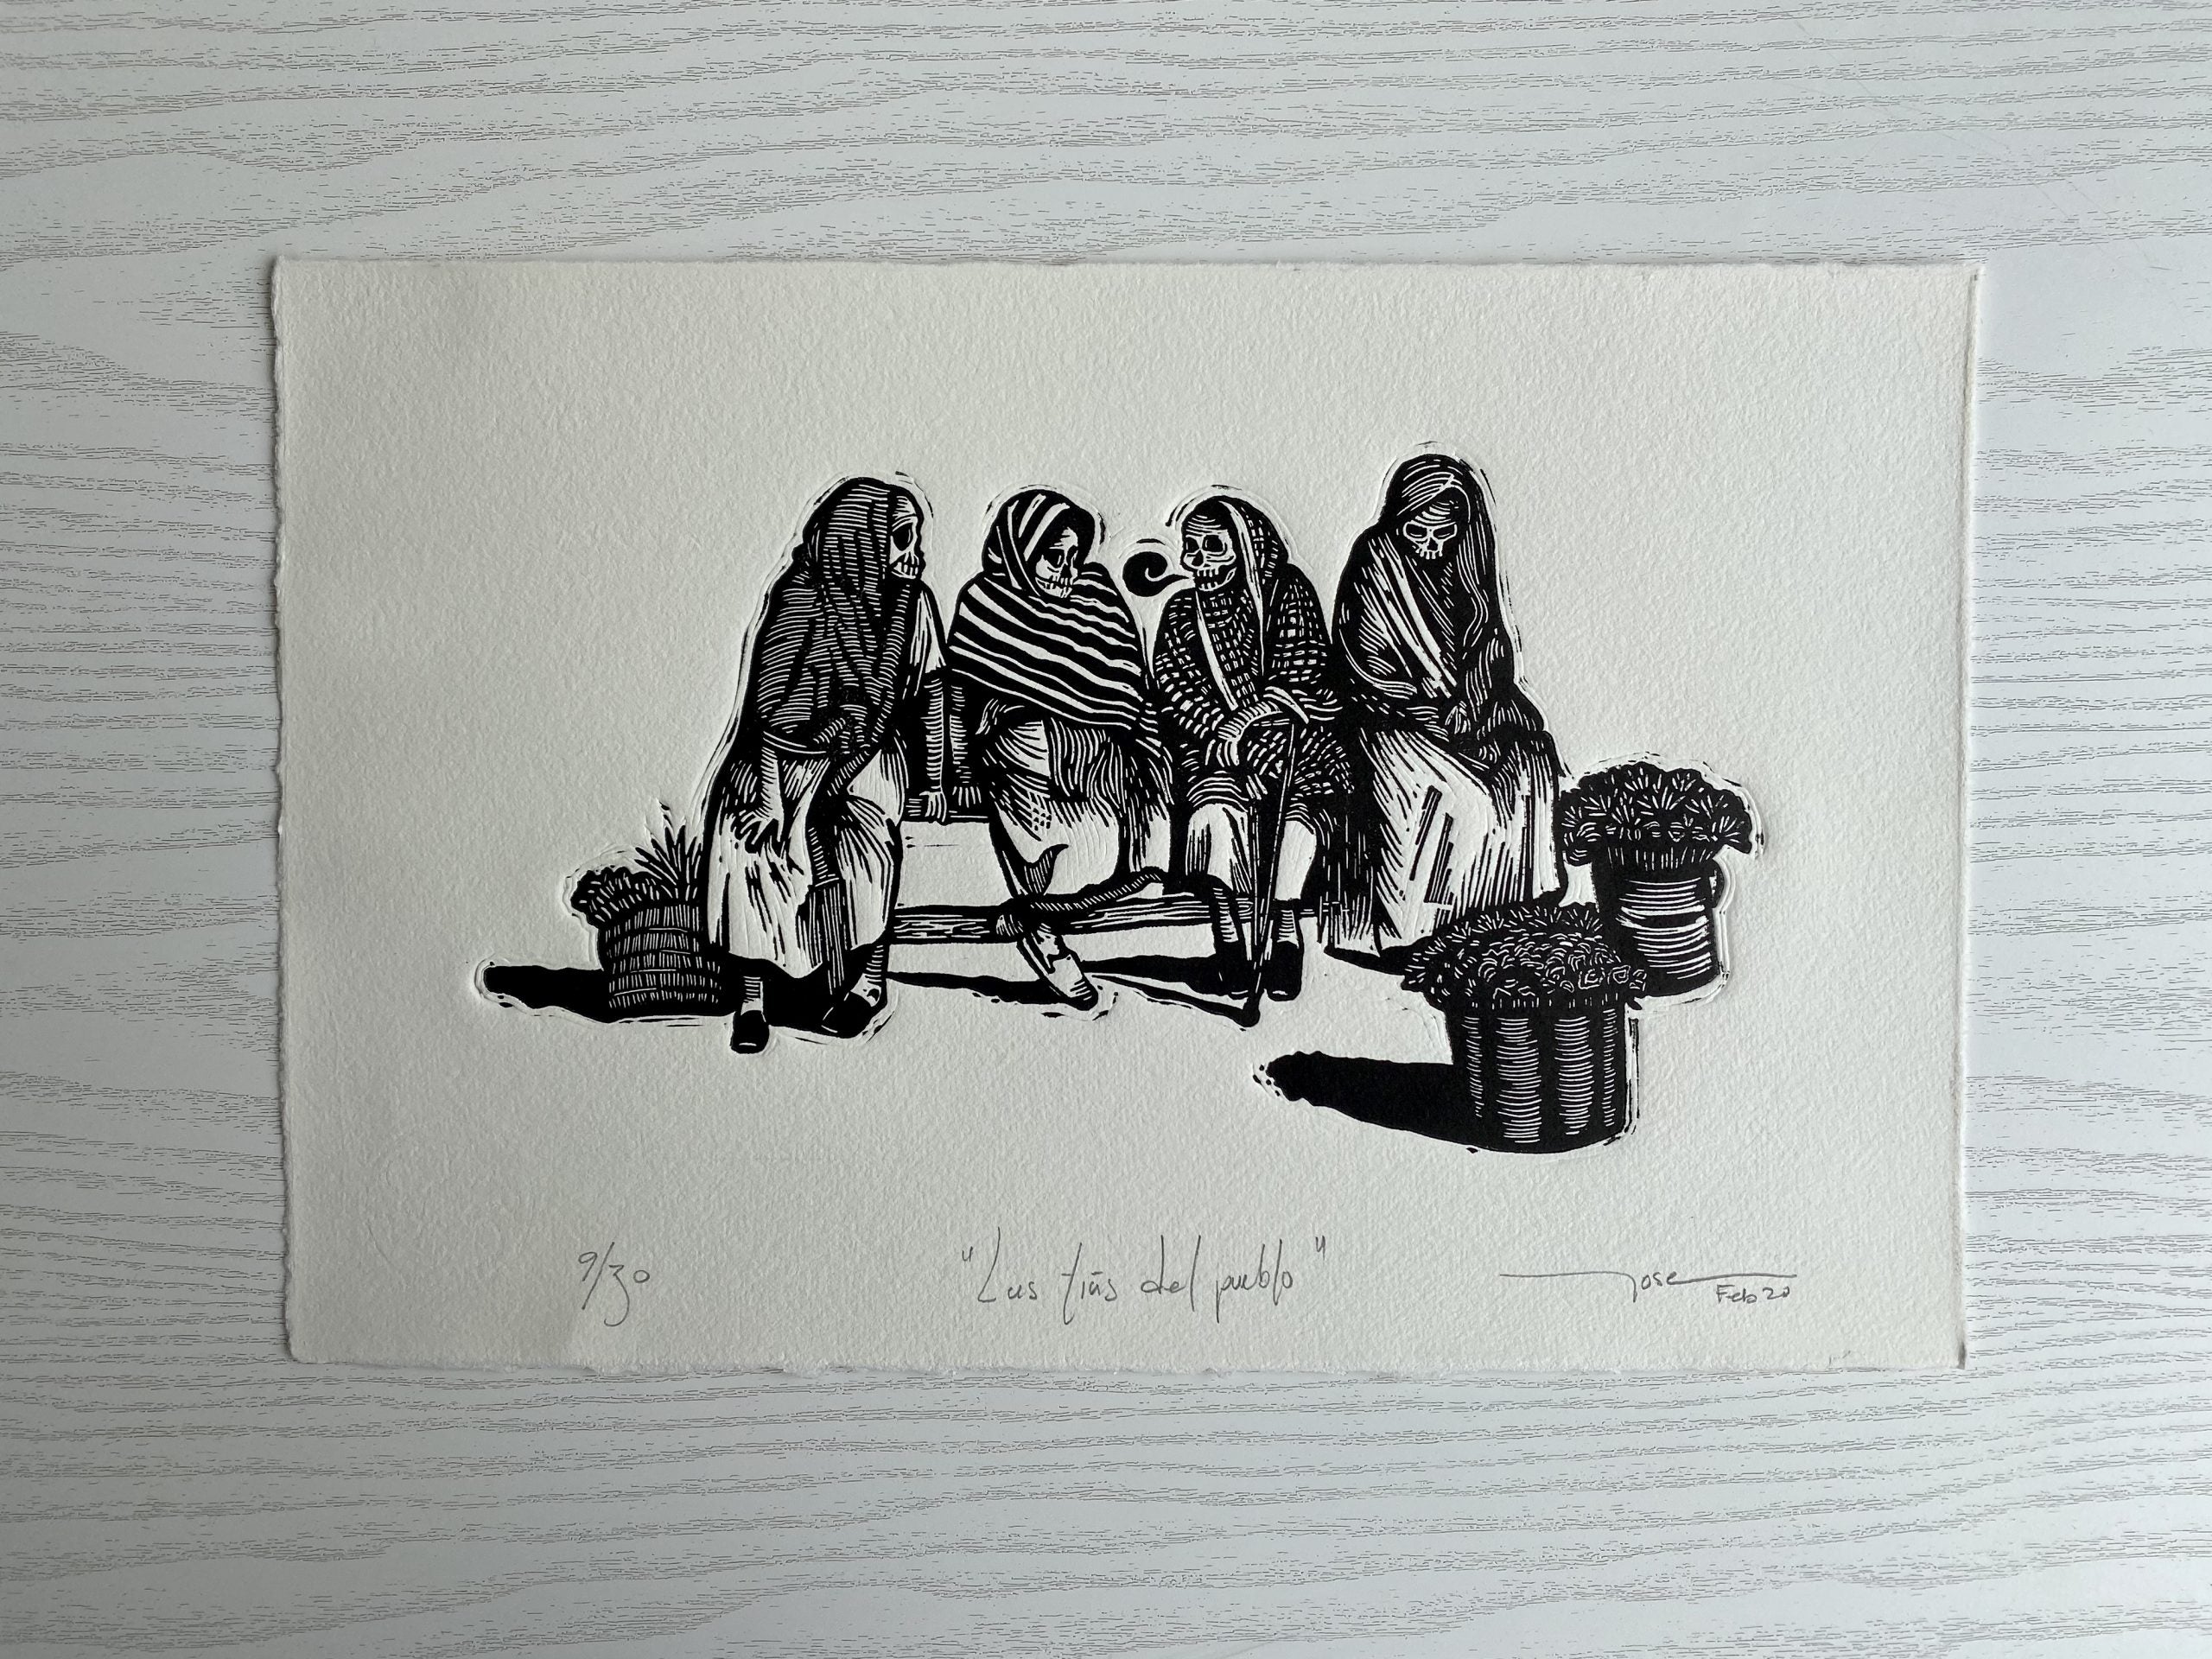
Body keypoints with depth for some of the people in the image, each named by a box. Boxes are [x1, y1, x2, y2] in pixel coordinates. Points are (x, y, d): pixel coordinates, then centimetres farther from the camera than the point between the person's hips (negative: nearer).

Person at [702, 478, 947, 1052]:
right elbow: (772, 701, -14)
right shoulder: (799, 595, -11)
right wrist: (769, 790, -21)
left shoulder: (912, 603, -1)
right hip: (784, 754, -1)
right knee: (749, 835, -26)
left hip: (867, 755, 2)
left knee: (864, 834, -27)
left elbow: (930, 693, 8)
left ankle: (869, 980, -9)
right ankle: (752, 994, -15)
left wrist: (933, 780, 8)